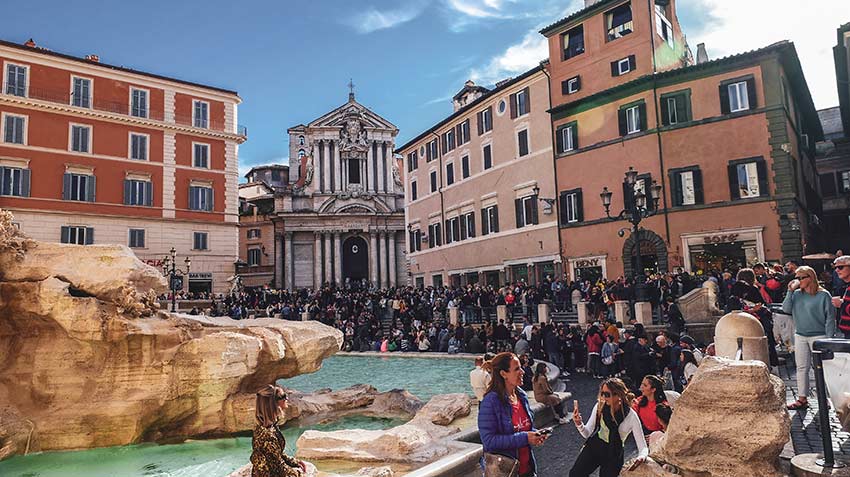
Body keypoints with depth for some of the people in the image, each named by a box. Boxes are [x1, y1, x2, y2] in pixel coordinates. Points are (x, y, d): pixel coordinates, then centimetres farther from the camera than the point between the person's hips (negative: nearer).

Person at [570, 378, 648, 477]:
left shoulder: (631, 416, -11)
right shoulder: (599, 406, -4)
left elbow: (643, 447, -8)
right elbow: (587, 433, 4)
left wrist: (641, 457, -30)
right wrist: (579, 424, -16)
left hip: (613, 455, -1)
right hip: (593, 446, 1)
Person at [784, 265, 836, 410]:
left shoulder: (823, 295, -6)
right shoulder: (796, 294, 6)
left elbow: (830, 317, -5)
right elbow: (786, 309, -3)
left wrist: (829, 338, -9)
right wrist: (790, 291, -7)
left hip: (818, 336, -4)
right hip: (800, 336, 5)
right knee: (801, 368, 7)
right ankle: (802, 399, 14)